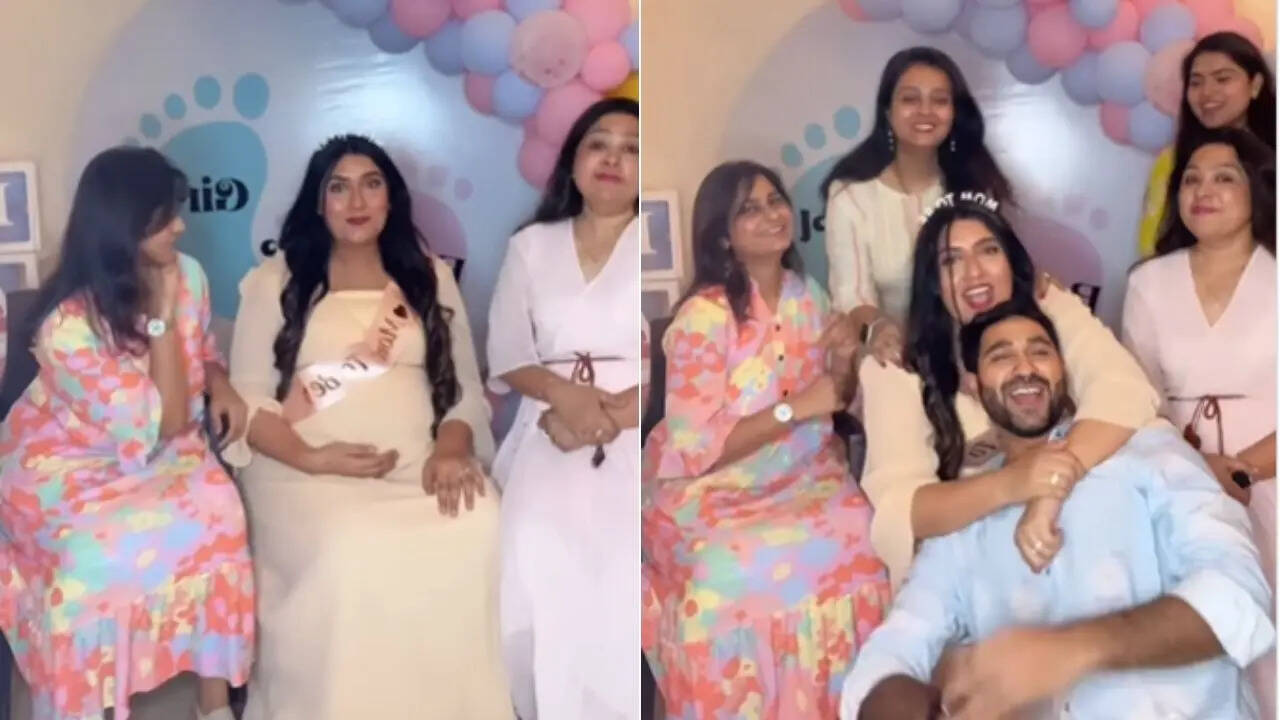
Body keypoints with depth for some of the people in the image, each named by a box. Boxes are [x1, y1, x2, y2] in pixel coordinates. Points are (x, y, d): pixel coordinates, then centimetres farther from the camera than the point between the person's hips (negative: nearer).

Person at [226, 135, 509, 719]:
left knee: (479, 532, -30)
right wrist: (310, 458, -15)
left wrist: (451, 450, -10)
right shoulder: (274, 280, 10)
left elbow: (465, 387, 12)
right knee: (352, 553, -35)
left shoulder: (431, 277, 17)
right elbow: (247, 398, 4)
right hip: (306, 468, -2)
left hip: (419, 465, 2)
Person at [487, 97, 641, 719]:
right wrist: (565, 395, -13)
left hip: (633, 453, -2)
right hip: (547, 449, 3)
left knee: (622, 614, -14)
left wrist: (609, 414, -15)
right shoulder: (531, 246, 15)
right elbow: (506, 353, 8)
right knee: (536, 605, -8)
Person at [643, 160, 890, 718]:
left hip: (802, 474, 6)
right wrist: (795, 409, -21)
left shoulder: (808, 294, 6)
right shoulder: (703, 317, -14)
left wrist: (845, 364, -7)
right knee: (741, 571, -32)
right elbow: (696, 448, -18)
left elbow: (831, 401, 14)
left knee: (868, 539, -21)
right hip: (714, 494, -5)